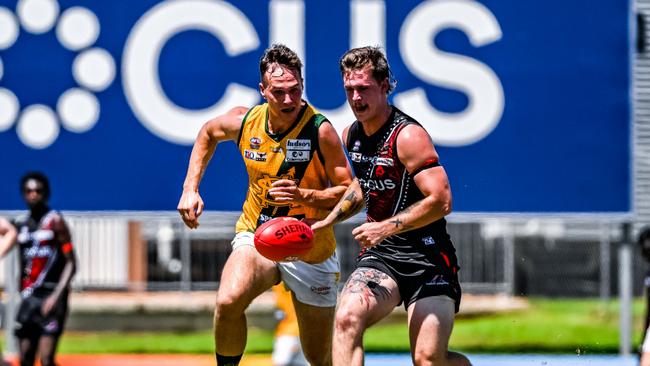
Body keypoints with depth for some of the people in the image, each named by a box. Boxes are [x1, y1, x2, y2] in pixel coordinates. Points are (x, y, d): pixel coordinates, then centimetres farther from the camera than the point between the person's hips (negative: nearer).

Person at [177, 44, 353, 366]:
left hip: (310, 251, -1)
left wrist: (305, 196, -31)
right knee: (228, 301, -32)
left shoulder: (320, 131, -18)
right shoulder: (245, 121, -7)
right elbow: (208, 133, 17)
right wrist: (190, 188, 9)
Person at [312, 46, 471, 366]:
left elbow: (441, 201, -21)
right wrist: (328, 221, 20)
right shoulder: (352, 136, 10)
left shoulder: (408, 136, -14)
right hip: (379, 257, 6)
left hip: (426, 258, -6)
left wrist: (385, 228, -22)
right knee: (347, 318, -25)